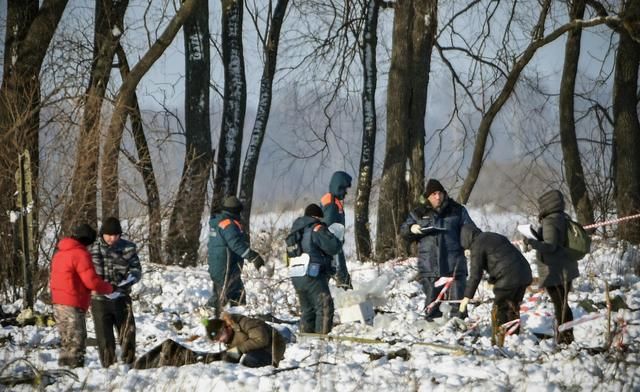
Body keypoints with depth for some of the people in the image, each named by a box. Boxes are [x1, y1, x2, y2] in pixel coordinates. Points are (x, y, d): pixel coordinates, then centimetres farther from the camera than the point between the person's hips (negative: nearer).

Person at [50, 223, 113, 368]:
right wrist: (109, 288, -2)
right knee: (77, 341, -6)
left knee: (67, 342, 16)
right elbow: (91, 281, -18)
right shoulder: (81, 254, -13)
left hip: (58, 304, 9)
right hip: (73, 306, -9)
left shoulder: (60, 253, 15)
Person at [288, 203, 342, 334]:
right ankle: (322, 335, -13)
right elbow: (333, 247, -13)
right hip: (313, 276, -8)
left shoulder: (296, 229, 17)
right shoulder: (317, 229, -9)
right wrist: (337, 241, 9)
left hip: (297, 278, 8)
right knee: (325, 308, -5)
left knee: (307, 309, 17)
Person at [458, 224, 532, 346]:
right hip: (524, 274, 8)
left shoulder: (477, 246, -2)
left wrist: (467, 297, -5)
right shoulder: (494, 237, 24)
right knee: (513, 309, 18)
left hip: (507, 279, -8)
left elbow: (475, 274, -7)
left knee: (498, 312, 1)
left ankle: (499, 344, 0)